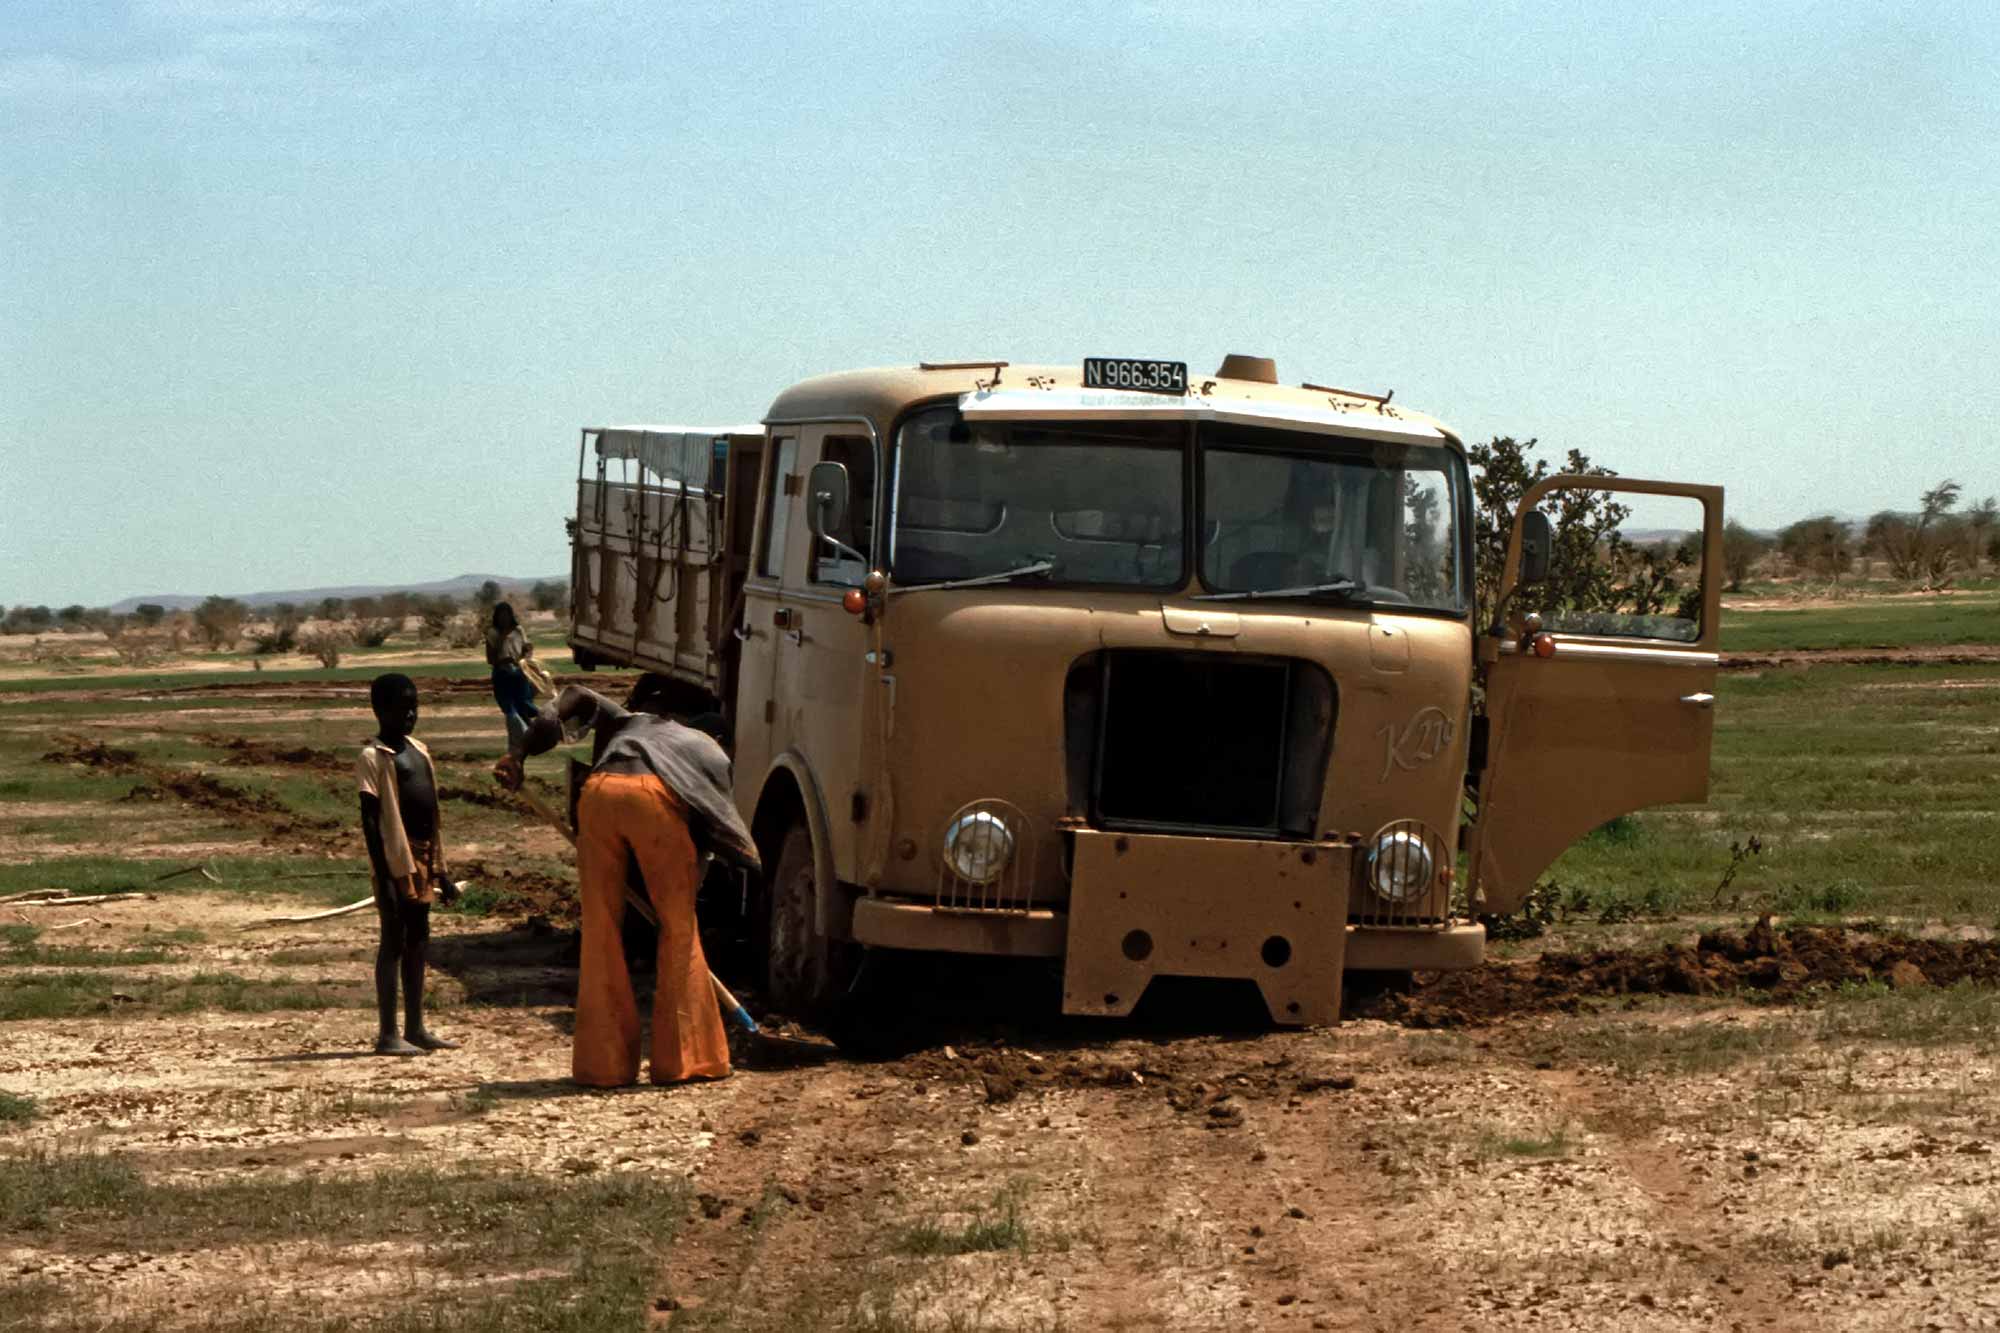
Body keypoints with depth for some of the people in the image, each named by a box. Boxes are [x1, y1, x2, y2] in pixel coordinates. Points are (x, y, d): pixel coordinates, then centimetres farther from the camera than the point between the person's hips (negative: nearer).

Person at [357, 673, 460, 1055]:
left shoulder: (419, 751, 15)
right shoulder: (374, 758, -10)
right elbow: (370, 819, -14)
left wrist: (439, 869, 18)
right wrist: (383, 874, -20)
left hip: (421, 861, 8)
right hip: (396, 861, -8)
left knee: (418, 941, 12)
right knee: (394, 940, -5)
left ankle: (415, 1028, 19)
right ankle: (388, 1034, -2)